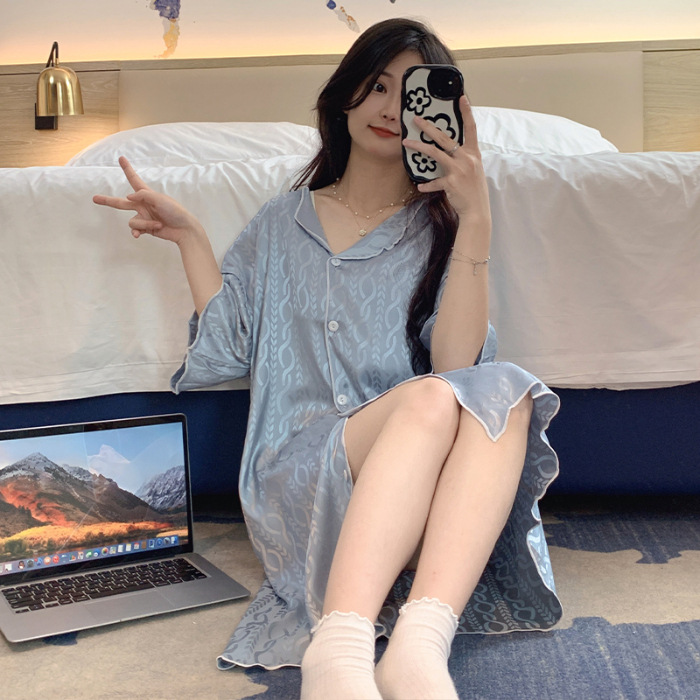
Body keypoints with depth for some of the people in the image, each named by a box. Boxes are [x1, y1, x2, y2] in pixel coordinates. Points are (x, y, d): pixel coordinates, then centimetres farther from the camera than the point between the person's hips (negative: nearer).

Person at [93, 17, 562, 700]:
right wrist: (189, 237, 8)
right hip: (294, 476, -1)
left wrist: (476, 220, -14)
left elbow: (456, 361, -8)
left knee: (502, 394, -30)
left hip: (418, 483, 1)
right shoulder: (282, 223, 17)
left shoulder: (438, 228, 12)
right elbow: (224, 354, 9)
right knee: (431, 399, -32)